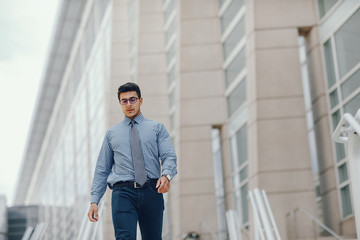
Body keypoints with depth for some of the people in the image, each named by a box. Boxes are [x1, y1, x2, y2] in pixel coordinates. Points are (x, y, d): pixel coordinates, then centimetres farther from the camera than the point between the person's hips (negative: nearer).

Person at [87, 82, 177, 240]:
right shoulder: (112, 133, 20)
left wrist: (166, 175, -20)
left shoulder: (157, 128, 16)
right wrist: (94, 201, 7)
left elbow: (169, 156, 3)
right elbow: (102, 169, 18)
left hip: (151, 191, 0)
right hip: (123, 193, 0)